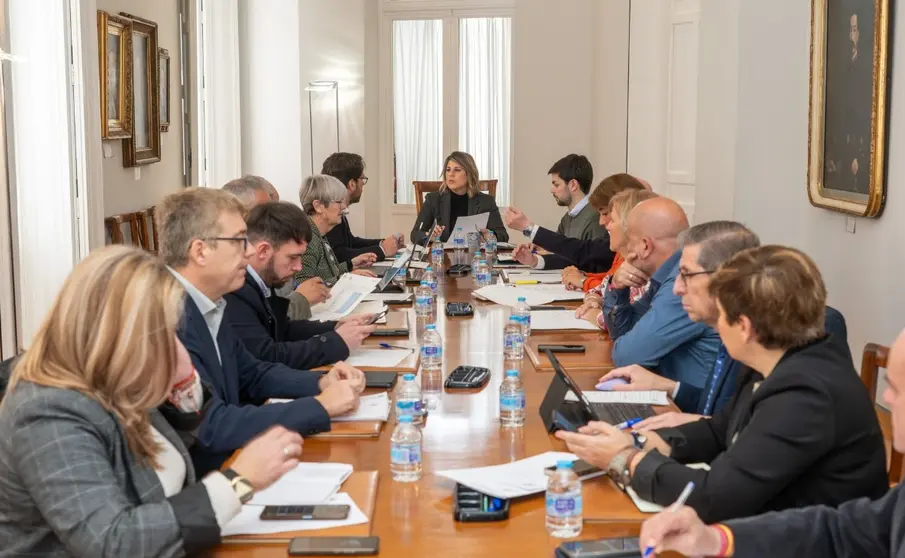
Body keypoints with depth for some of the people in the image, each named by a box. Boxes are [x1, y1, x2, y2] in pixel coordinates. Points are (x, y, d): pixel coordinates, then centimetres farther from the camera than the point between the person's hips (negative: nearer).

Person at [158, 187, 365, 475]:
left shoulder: (207, 307, 5)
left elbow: (252, 375, 18)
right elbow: (211, 426, -27)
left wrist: (320, 383, 0)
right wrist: (320, 406, -19)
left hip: (228, 464, 8)